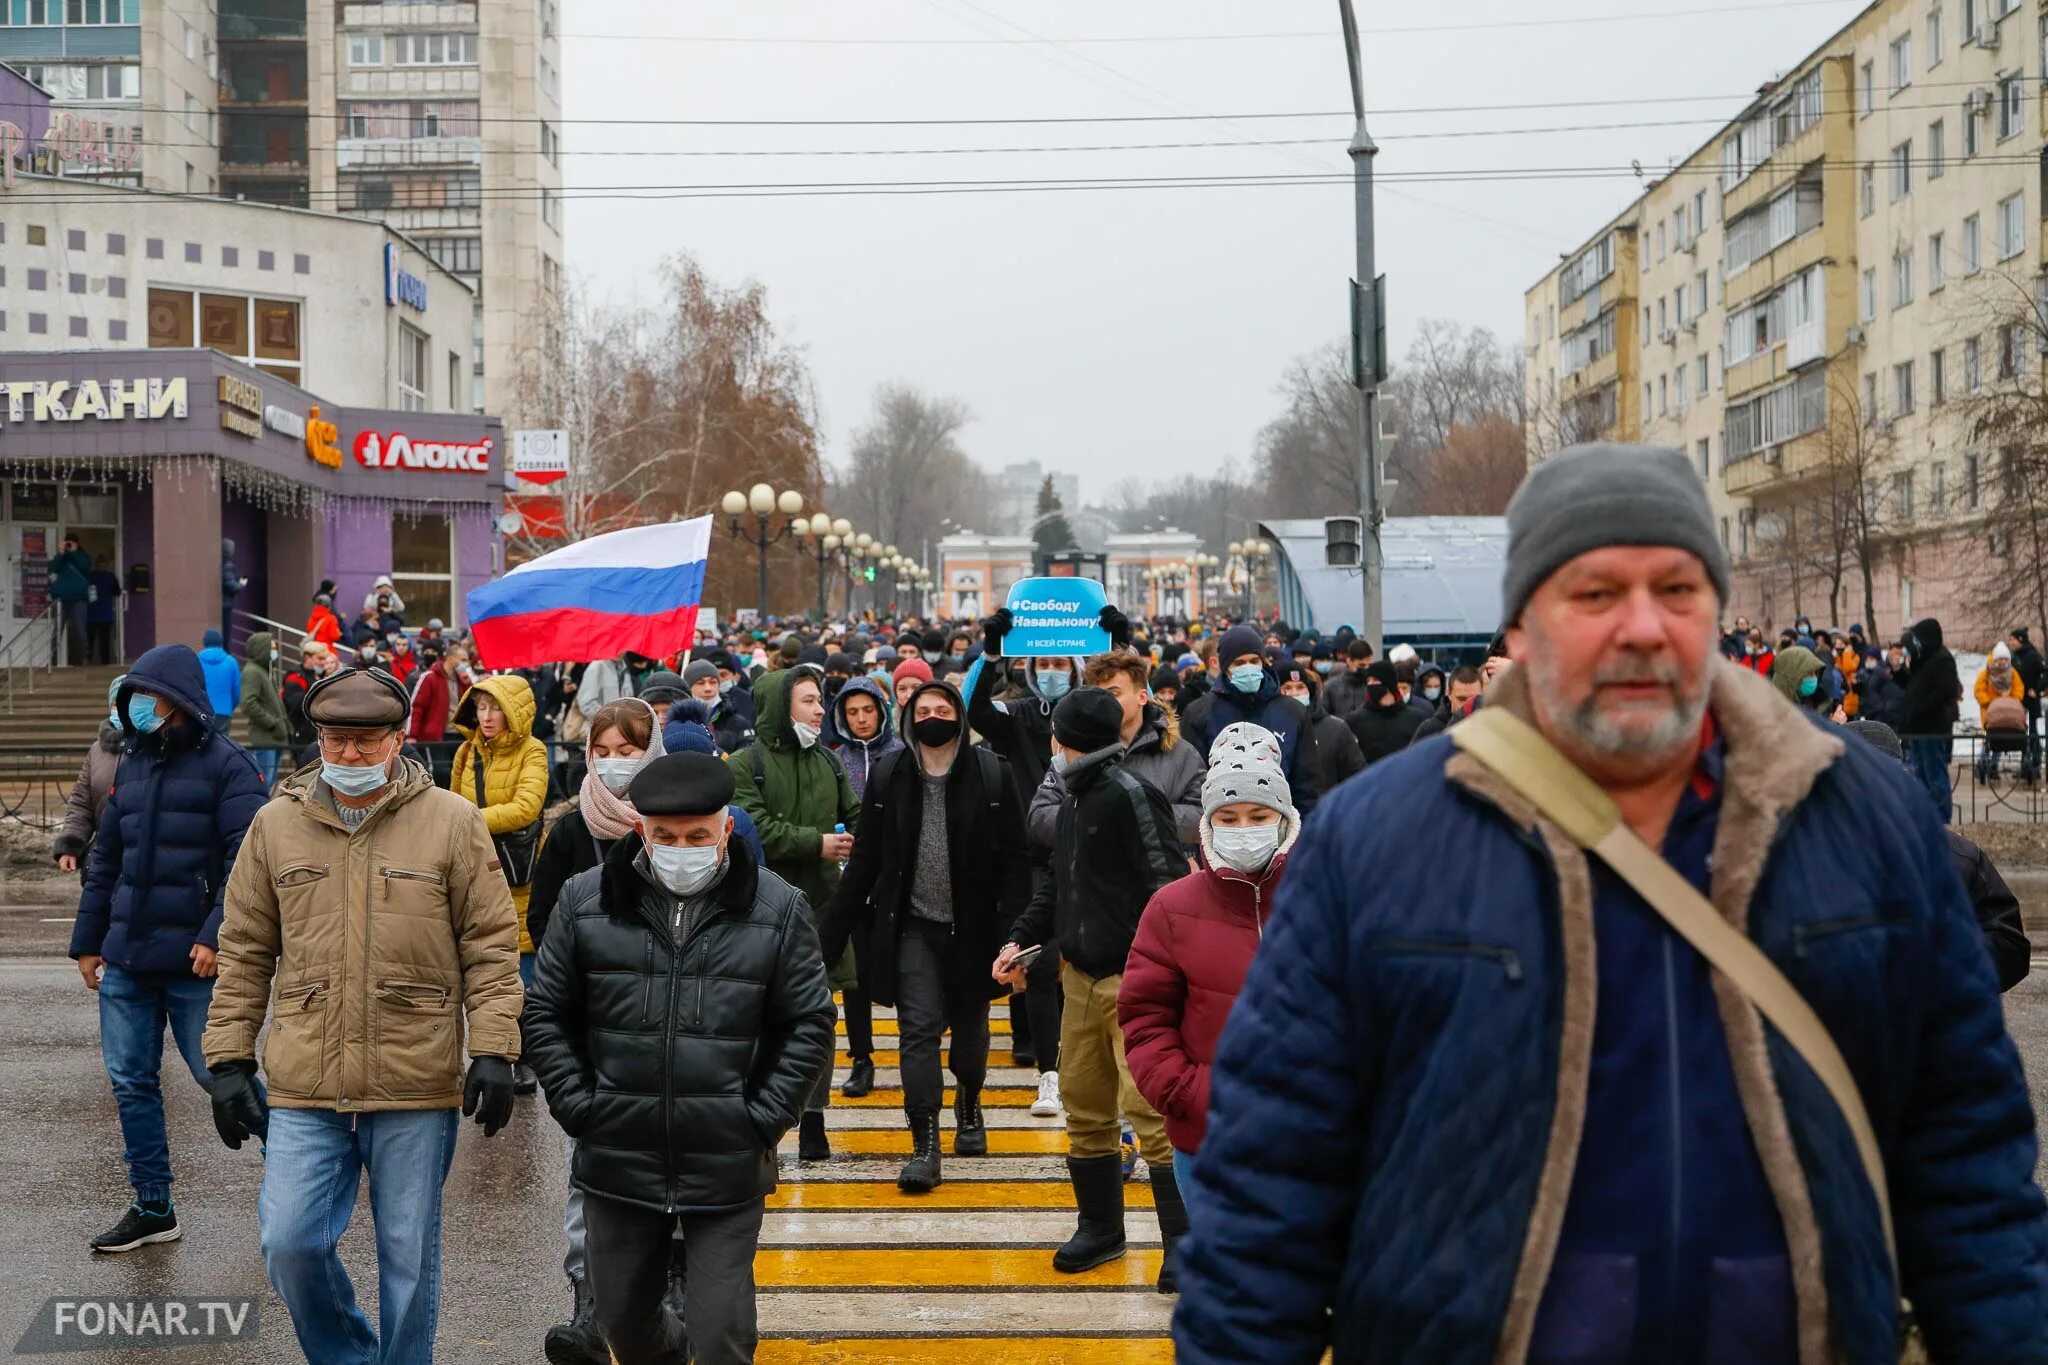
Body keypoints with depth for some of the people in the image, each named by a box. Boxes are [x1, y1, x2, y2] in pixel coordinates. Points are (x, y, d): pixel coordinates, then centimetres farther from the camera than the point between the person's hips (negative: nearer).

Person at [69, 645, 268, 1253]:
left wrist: (217, 936, -23)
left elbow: (246, 860, -15)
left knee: (221, 1075, -1)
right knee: (131, 1083, 9)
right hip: (126, 959, 7)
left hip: (194, 961, -7)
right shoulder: (132, 765, 14)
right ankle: (152, 1208, 19)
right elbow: (105, 859, 21)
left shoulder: (226, 764, -7)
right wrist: (88, 941, 18)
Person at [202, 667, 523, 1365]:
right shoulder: (276, 823, 6)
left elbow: (492, 945, 0)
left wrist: (494, 1050, -7)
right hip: (304, 1088, 2)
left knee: (408, 1256, 8)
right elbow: (245, 952, 11)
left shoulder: (452, 822, -1)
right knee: (289, 1244, -3)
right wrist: (229, 1059, 7)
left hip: (416, 1089, -2)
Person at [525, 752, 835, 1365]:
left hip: (727, 1169, -2)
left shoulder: (778, 908, -4)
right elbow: (548, 1013, 7)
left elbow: (810, 1023, 1)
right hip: (615, 1160, 2)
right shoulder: (585, 901, -1)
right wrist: (577, 1107, -1)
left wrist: (764, 1120, -5)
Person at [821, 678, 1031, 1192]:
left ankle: (968, 1104, 43)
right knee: (919, 1030, -6)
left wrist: (1012, 931, -13)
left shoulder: (991, 774, -5)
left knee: (970, 1028, 15)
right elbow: (864, 861, 4)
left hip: (972, 926, 0)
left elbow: (1014, 860, -5)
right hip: (912, 927, 0)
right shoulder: (888, 776, 0)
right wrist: (832, 933, 2)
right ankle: (924, 1145, -3)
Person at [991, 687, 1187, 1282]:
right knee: (1084, 1107, 16)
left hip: (1133, 981, -9)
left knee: (1152, 1113, -9)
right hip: (1081, 977, 9)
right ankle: (1100, 1228, 30)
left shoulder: (1130, 795, -15)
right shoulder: (1073, 799, 13)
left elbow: (1167, 887, -19)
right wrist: (1022, 939, 12)